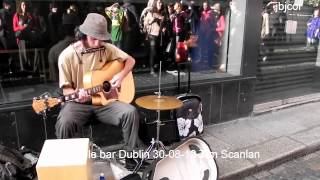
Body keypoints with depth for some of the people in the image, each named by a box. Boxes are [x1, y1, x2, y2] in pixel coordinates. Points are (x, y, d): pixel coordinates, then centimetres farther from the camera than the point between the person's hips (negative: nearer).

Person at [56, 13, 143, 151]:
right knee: (64, 123, -33)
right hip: (78, 103, -2)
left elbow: (130, 60, 10)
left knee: (130, 112, -23)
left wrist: (121, 75, -9)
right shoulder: (67, 55, -10)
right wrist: (77, 95, -28)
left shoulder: (106, 48, -1)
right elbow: (66, 88, -5)